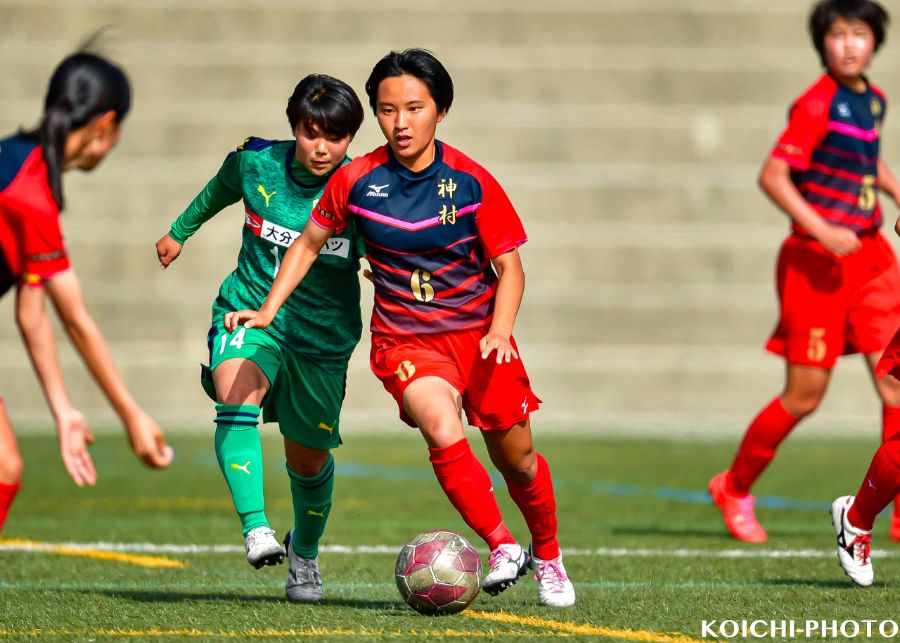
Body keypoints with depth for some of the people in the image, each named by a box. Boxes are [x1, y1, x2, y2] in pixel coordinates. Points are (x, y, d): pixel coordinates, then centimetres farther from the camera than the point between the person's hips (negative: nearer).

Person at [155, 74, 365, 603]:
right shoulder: (256, 163, -8)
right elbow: (220, 190, 16)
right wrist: (180, 232, 31)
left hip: (323, 336, 0)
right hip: (250, 313, 0)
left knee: (309, 460, 11)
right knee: (237, 400, -32)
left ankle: (305, 551, 41)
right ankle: (256, 528, -37)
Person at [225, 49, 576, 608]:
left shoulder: (471, 181, -9)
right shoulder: (357, 180, -6)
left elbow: (509, 266, -4)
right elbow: (310, 243, 10)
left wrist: (500, 332, -20)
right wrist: (268, 310, 2)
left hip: (477, 332, 1)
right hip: (404, 338, -1)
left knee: (516, 458, 7)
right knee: (442, 430, -30)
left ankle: (548, 557, 35)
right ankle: (502, 547, -19)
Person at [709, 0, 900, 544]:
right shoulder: (818, 105, -14)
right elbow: (773, 175, -18)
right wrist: (821, 230, -26)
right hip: (817, 261, -6)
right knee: (805, 396, 1)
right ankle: (735, 489, 23)